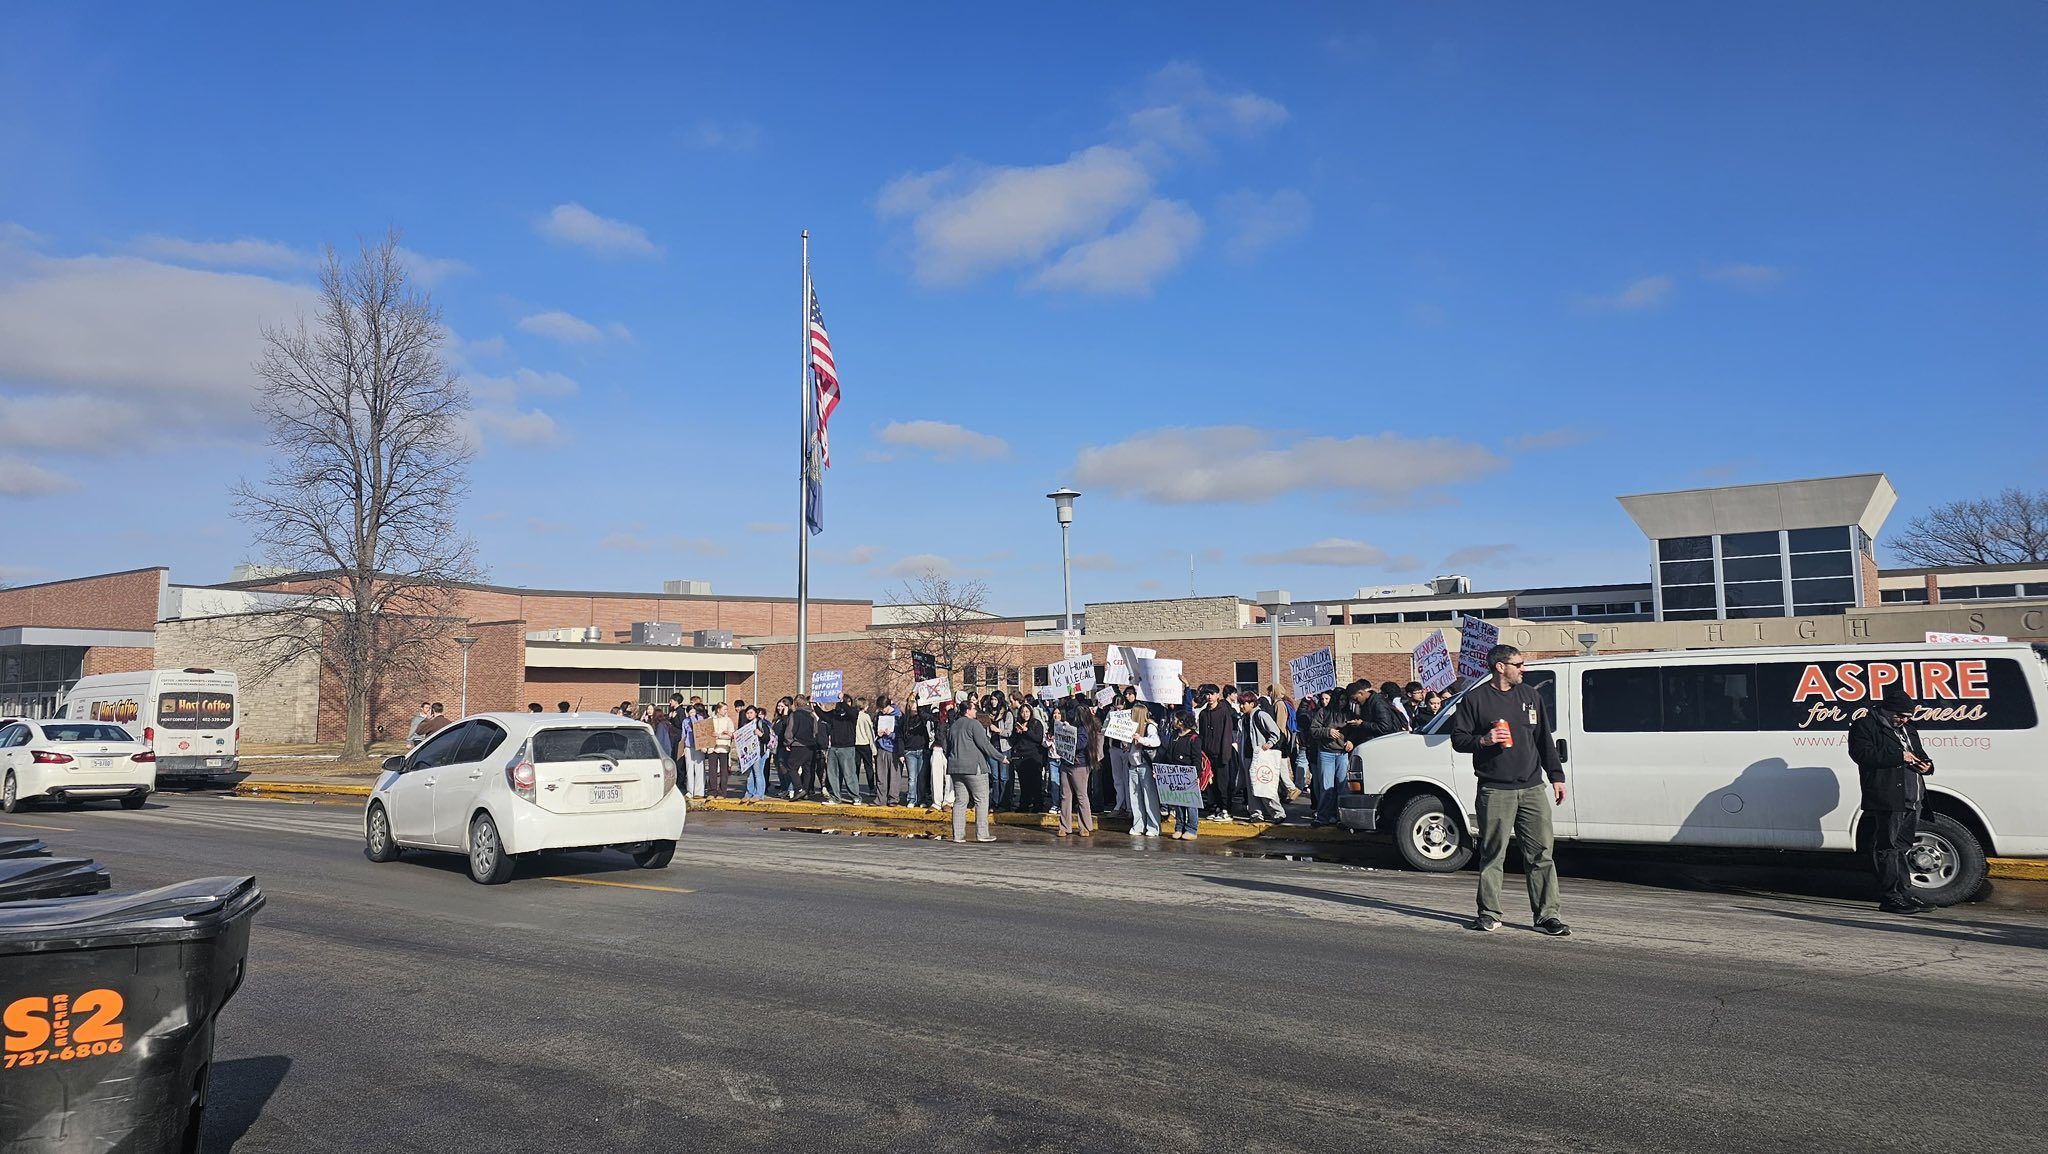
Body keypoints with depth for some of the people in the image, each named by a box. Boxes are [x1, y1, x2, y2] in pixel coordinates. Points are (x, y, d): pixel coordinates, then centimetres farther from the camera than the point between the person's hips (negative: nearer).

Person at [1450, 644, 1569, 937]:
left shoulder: (1530, 696, 15)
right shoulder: (1476, 699, 1)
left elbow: (1544, 739, 19)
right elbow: (1458, 739, 1)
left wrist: (1556, 776, 14)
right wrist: (1484, 740, -17)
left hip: (1532, 788, 4)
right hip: (1495, 790, -4)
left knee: (1542, 853, 1)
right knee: (1492, 855, 1)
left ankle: (1547, 915, 6)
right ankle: (1489, 913, 12)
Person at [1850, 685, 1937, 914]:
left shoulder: (1909, 730, 23)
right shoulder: (1865, 726, -4)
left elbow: (1920, 754, 32)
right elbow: (1863, 753, -18)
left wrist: (1926, 765, 8)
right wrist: (1899, 756, -19)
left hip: (1912, 800, 8)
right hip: (1885, 801, -8)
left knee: (1903, 847, 13)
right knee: (1887, 848, -6)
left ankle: (1905, 894, 20)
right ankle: (1890, 897, -4)